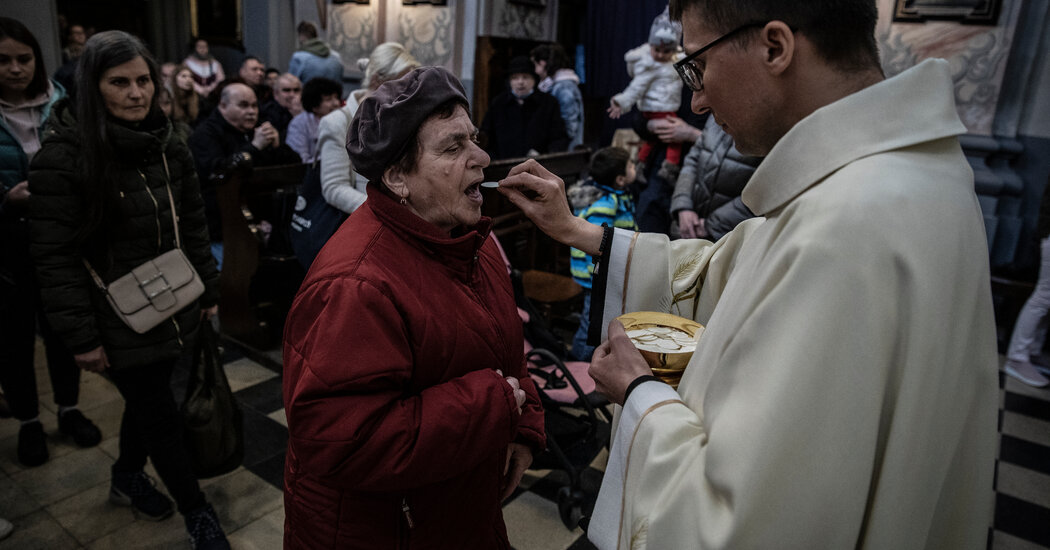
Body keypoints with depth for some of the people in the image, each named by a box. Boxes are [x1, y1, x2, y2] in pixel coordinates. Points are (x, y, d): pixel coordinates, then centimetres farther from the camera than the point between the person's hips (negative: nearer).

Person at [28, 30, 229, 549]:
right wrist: (81, 336, -15)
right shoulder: (62, 156, -16)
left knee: (147, 401, 21)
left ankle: (127, 477, 48)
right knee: (160, 414, 6)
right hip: (121, 324, -5)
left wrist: (208, 292, 9)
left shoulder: (169, 148, 2)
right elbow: (55, 257, -16)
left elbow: (194, 226, 9)